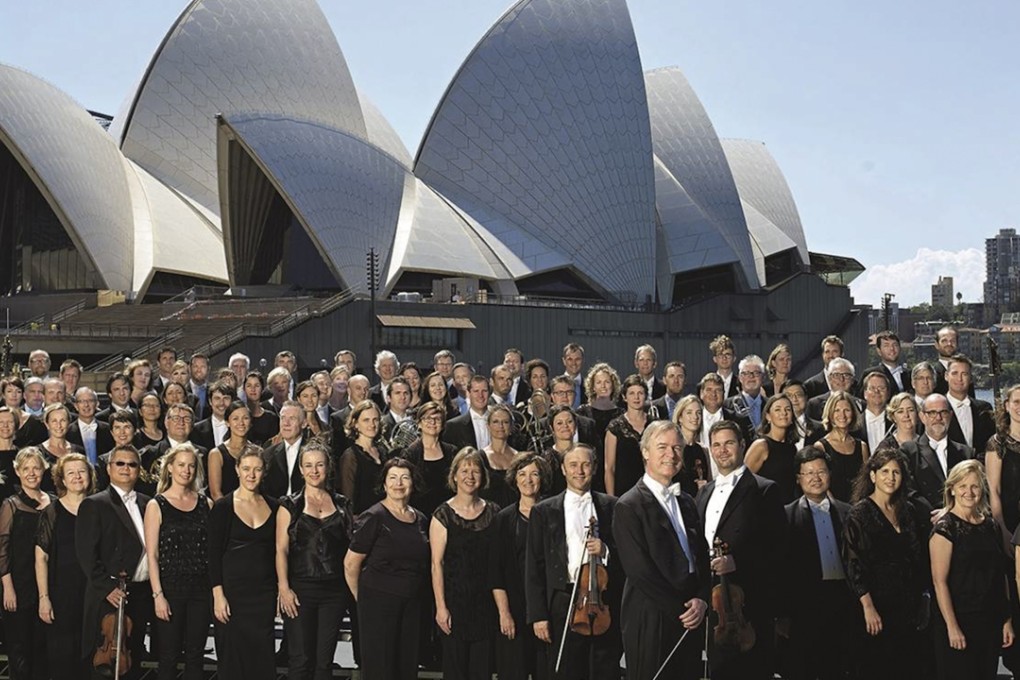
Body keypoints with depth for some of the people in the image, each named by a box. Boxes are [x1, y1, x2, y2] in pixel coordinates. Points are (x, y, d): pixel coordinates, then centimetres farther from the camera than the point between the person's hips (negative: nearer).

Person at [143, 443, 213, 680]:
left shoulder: (206, 503, 8)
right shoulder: (156, 505, -1)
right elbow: (152, 555, -4)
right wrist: (158, 595, -11)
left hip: (201, 587, 3)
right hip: (170, 587, -3)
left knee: (195, 656, 7)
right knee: (169, 657, 2)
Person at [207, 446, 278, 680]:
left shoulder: (273, 506, 7)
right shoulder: (223, 506, -3)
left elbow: (276, 551, 12)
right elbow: (214, 554, -5)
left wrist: (281, 590, 6)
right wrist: (218, 594, -11)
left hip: (265, 591, 3)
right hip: (233, 589, -3)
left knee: (263, 657, 2)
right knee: (233, 658, 1)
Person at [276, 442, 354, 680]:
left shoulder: (342, 505, 9)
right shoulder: (290, 505, 1)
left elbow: (350, 547, 11)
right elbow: (281, 549, -3)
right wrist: (283, 588, -13)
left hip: (334, 589, 3)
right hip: (300, 589, -2)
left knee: (325, 659, 7)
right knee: (300, 658, -2)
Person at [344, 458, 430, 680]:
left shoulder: (421, 520, 9)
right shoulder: (374, 517, -9)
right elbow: (351, 564, -7)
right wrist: (362, 597, 2)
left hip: (412, 604, 6)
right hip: (378, 602, -5)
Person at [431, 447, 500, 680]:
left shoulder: (493, 512, 6)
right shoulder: (443, 515, -3)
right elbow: (437, 564, -6)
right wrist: (440, 606, -12)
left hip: (486, 600, 3)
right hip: (455, 598, -2)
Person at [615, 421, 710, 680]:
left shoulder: (686, 503, 15)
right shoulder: (629, 507, -9)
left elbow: (702, 558, 14)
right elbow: (640, 571, -14)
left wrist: (702, 600, -3)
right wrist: (681, 609, -12)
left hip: (689, 620, 7)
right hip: (650, 622, -6)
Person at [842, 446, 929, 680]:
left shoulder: (908, 511, 9)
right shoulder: (860, 514, -8)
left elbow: (920, 558, 13)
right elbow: (853, 564, -12)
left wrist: (922, 599, 8)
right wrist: (868, 607, -18)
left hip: (909, 607, 5)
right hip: (878, 607, -5)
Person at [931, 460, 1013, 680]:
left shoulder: (991, 525, 9)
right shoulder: (945, 527, -9)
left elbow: (1001, 576, 12)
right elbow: (939, 581, -13)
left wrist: (1007, 620, 8)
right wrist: (952, 627, -16)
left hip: (991, 621, 6)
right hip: (959, 621, -6)